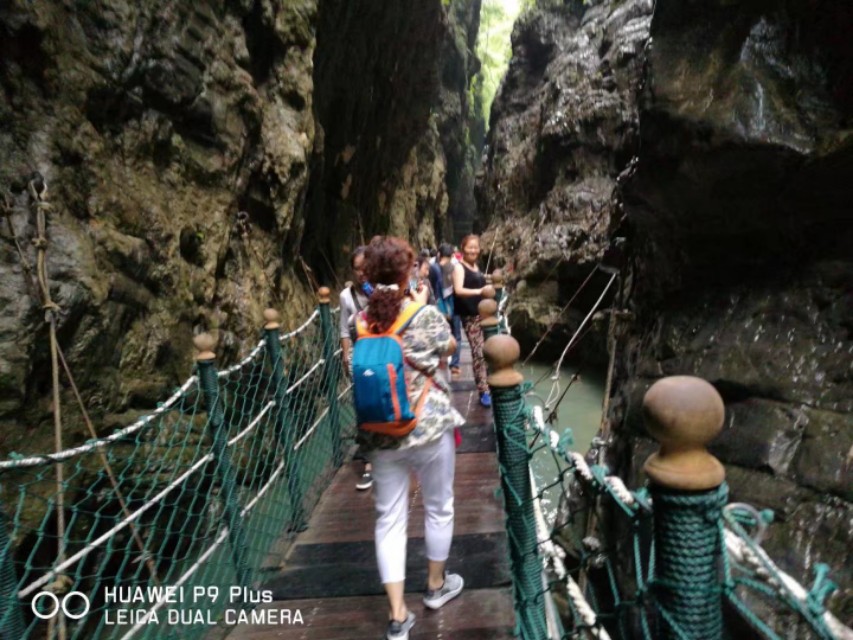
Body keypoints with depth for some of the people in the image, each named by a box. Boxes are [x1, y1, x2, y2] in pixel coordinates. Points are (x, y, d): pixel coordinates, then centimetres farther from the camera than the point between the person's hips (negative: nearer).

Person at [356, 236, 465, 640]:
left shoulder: (361, 322, -5)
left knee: (389, 519, 13)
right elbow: (449, 347, 4)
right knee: (439, 508, 20)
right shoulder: (427, 316, -15)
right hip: (429, 426, -3)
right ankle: (436, 585, 40)